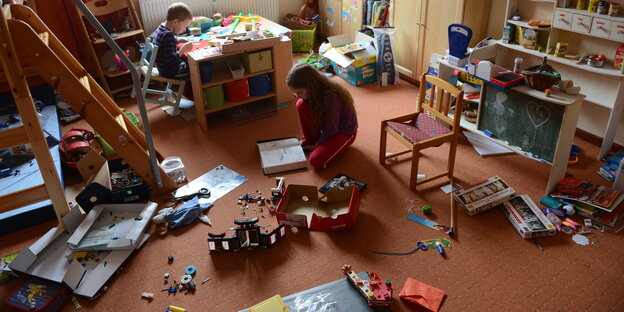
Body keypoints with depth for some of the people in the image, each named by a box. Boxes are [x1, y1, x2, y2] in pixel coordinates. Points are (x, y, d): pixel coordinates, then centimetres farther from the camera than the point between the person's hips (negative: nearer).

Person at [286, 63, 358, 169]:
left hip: (344, 131, -7)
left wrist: (317, 145, -11)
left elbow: (331, 129, -25)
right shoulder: (313, 91, -14)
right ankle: (311, 140, 1)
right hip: (327, 123, 7)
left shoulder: (330, 96, -34)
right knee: (301, 104, -18)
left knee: (316, 161, -27)